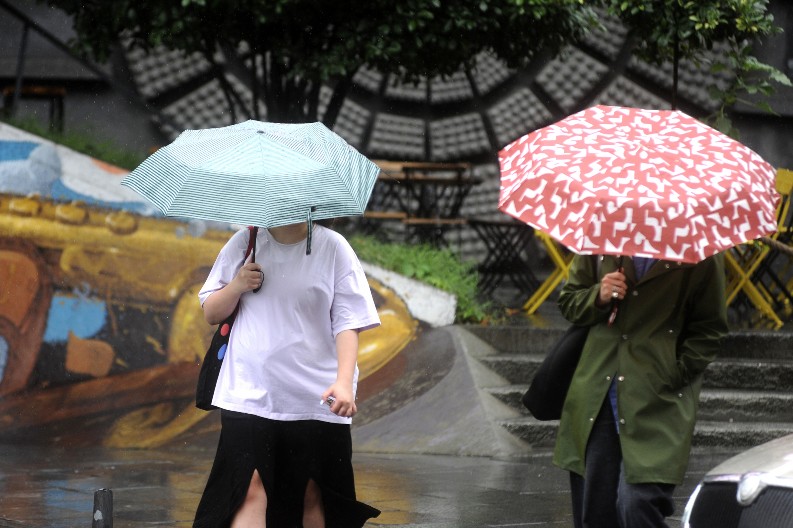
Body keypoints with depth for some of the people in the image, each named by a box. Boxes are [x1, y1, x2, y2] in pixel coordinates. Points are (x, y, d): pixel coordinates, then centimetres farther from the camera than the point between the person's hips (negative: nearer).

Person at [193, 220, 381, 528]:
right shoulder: (243, 244, 7)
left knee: (313, 494, 4)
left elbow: (347, 322, -4)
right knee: (249, 489, -13)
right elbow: (211, 313, 12)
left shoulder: (333, 248, 1)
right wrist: (237, 286, -9)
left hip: (317, 398, 0)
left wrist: (344, 382, -19)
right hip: (248, 395, 1)